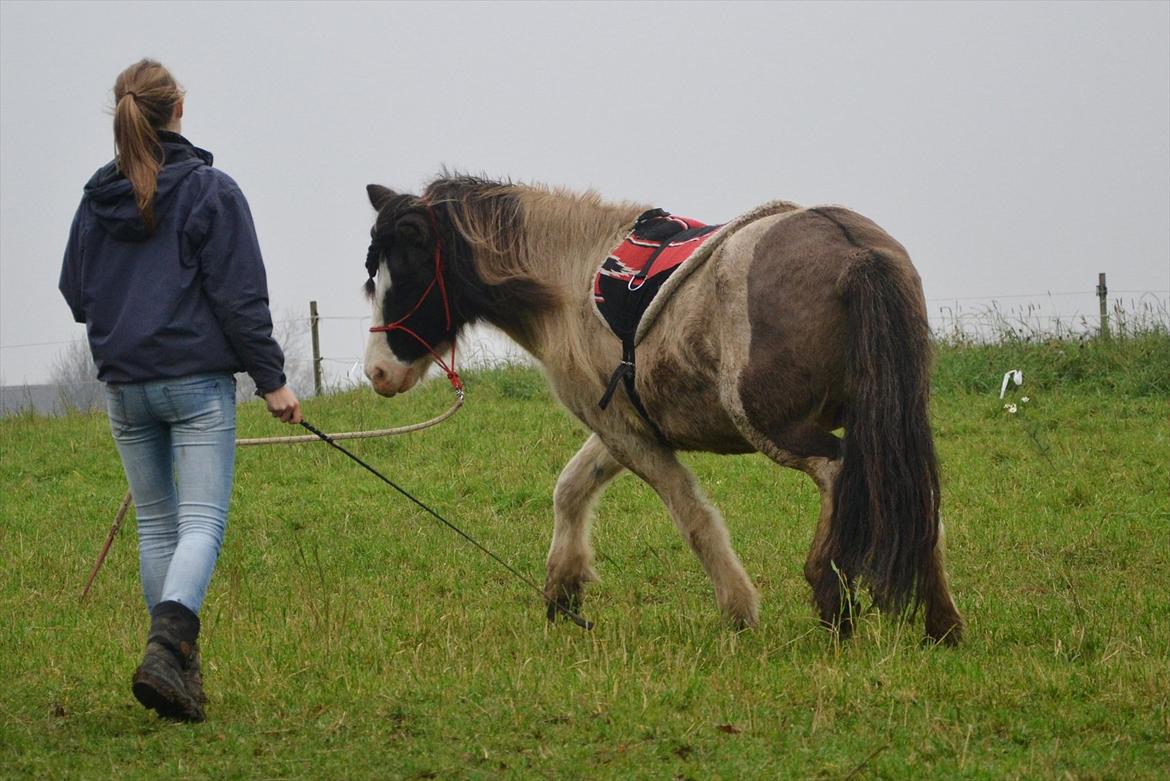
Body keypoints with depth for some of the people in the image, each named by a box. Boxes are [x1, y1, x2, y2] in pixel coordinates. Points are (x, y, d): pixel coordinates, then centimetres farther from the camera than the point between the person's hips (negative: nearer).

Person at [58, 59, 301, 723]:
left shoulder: (98, 199, 5)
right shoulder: (211, 191, -8)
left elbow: (75, 293, 15)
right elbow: (241, 297, -10)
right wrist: (272, 380, -5)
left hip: (124, 385, 5)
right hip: (198, 380, -5)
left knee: (157, 524, 14)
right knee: (203, 523, -8)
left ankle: (180, 666, 16)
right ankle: (167, 646, -30)